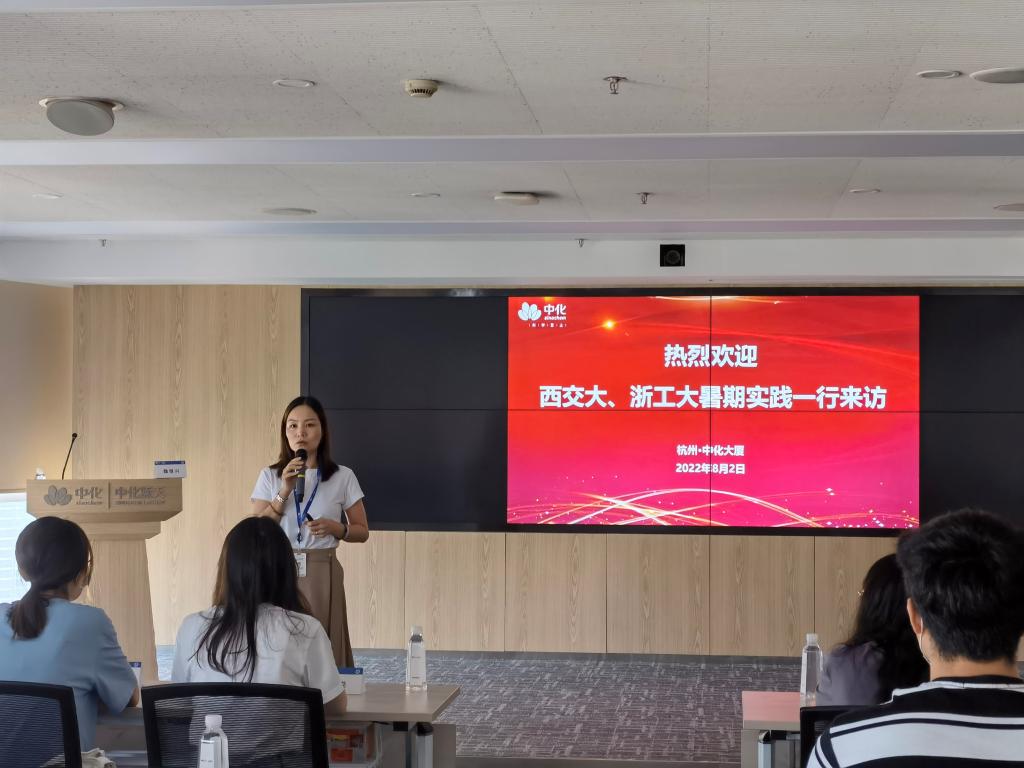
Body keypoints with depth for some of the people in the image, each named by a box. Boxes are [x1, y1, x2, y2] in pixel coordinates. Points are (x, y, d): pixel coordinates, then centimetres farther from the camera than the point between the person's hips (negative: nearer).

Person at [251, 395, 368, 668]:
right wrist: (284, 491, -11)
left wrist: (335, 528, -11)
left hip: (322, 574, 0)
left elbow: (362, 532, 9)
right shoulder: (270, 476, 5)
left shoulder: (343, 477, 3)